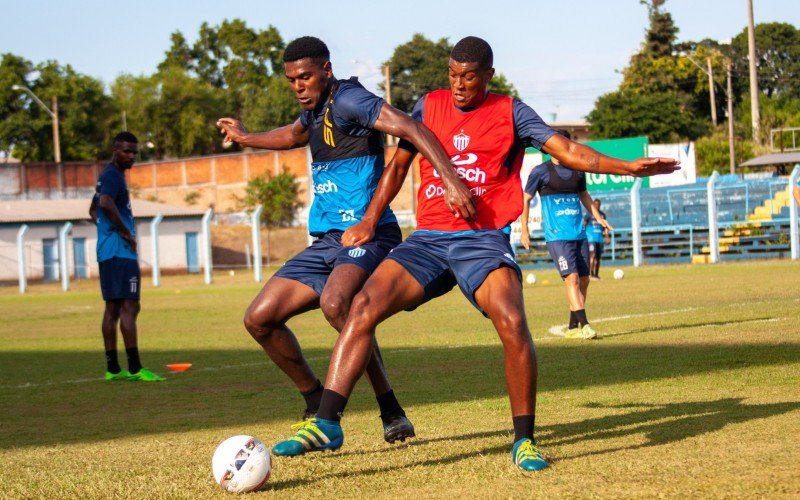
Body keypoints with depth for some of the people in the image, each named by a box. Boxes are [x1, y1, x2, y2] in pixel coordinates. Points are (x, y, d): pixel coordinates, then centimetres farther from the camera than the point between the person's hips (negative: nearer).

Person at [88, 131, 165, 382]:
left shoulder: (107, 175, 21)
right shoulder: (113, 176, -11)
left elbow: (94, 209, 35)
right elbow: (106, 203, -30)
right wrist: (126, 232, -21)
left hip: (107, 253, 10)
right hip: (120, 252, -10)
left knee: (112, 308, 10)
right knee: (129, 307, -11)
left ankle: (112, 368, 12)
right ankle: (135, 368, -14)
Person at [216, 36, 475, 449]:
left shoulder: (348, 100, -12)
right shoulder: (316, 109, 16)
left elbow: (410, 129, -27)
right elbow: (293, 135, 42)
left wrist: (451, 180, -40)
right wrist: (246, 138, 51)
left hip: (366, 234, -9)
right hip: (326, 241, 9)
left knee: (335, 303, -38)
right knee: (259, 318, 3)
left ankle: (391, 412, -27)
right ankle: (317, 406, 17)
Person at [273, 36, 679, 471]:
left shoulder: (510, 113, 4)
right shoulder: (429, 106, 12)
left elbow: (567, 150, -3)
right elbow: (399, 163, 19)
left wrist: (628, 167, -16)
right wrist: (369, 222, 10)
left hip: (482, 239, -3)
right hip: (428, 239, 3)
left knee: (512, 324, -27)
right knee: (364, 305, -16)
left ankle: (524, 441, -11)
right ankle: (327, 423, -17)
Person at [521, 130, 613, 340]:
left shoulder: (577, 170, 11)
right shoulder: (541, 171, -3)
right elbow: (525, 199, 2)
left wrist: (599, 218, 23)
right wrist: (524, 230, -2)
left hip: (579, 234, 6)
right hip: (557, 235, -6)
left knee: (583, 280, 5)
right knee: (572, 277, -17)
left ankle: (573, 327, 15)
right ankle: (584, 325, -22)